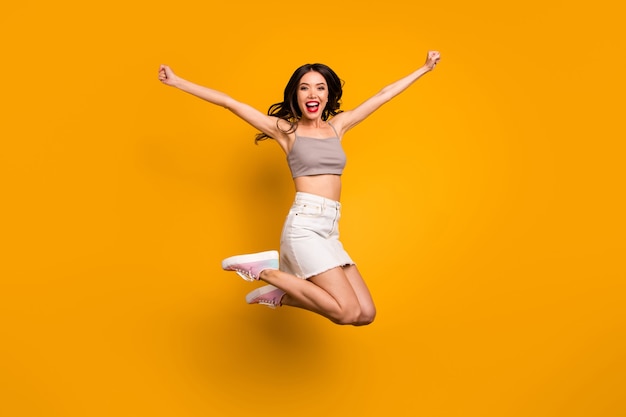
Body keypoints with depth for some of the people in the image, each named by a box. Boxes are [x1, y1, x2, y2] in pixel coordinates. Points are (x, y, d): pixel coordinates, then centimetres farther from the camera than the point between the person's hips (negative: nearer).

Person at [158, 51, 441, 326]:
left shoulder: (338, 125, 17)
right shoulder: (286, 129, 5)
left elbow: (383, 95, 23)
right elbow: (230, 103, 3)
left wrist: (424, 69, 31)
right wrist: (177, 82, 3)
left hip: (330, 232, 6)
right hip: (304, 225, -6)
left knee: (366, 314, -1)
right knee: (349, 312, -18)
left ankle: (281, 295, 10)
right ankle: (264, 270, -4)